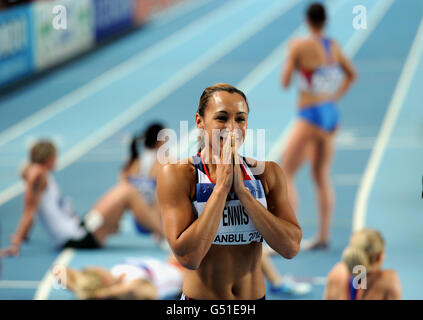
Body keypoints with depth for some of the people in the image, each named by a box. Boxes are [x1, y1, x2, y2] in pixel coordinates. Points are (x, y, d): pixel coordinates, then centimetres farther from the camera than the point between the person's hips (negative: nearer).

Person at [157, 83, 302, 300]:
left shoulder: (267, 173, -1)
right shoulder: (178, 175, -12)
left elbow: (290, 248, -11)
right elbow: (187, 257, -21)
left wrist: (242, 191, -17)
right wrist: (222, 186, -19)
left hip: (256, 295, 3)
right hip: (200, 296, -3)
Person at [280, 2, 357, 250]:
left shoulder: (300, 46, -13)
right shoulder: (334, 46, 7)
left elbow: (285, 83, -6)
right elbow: (352, 74, 22)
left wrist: (290, 57, 9)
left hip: (312, 116, -7)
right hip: (332, 115, 7)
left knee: (285, 174, -3)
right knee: (322, 177, 15)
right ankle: (323, 236, 16)